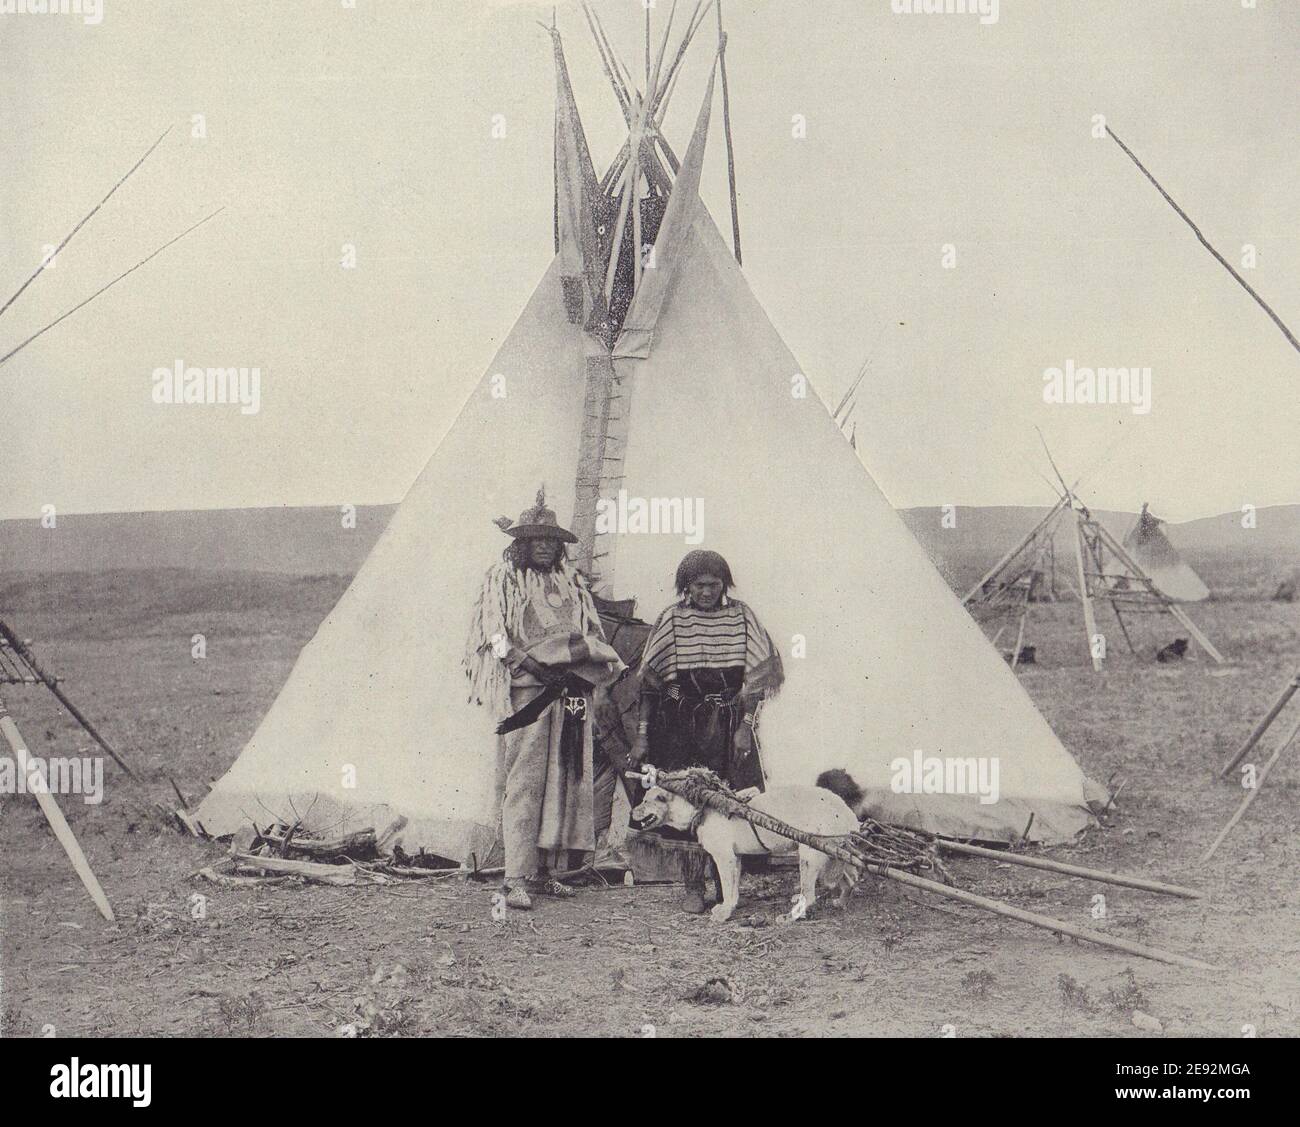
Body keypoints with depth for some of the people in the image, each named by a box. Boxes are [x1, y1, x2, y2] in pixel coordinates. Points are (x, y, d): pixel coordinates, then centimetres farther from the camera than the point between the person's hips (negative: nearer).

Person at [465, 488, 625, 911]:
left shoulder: (571, 582, 19)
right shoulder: (502, 579, 3)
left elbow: (591, 633, 19)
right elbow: (497, 640, -6)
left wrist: (582, 649, -3)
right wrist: (538, 666, -16)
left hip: (570, 696, 6)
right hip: (526, 693, -6)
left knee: (566, 782, 4)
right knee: (524, 784, -10)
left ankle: (546, 871, 11)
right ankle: (517, 879, -11)